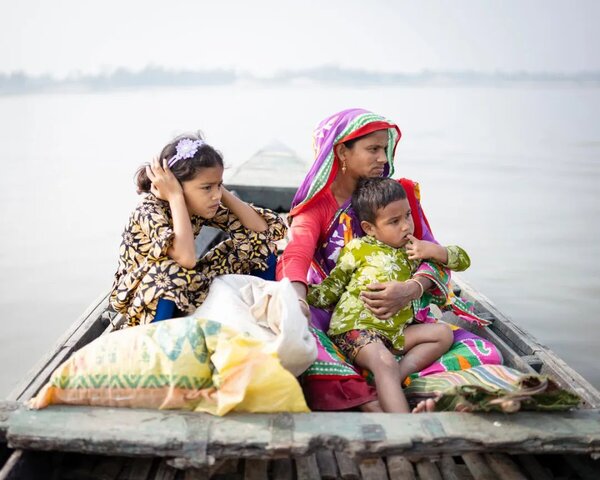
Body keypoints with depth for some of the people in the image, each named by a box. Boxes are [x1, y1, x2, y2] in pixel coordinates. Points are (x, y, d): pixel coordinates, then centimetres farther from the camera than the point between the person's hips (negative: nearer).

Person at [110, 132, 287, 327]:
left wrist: (221, 190, -18)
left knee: (259, 245, -5)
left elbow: (262, 229, -13)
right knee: (170, 269, -40)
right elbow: (186, 259, -46)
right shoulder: (149, 211, -28)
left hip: (186, 290, 6)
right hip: (142, 302, -6)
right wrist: (175, 197, -37)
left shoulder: (202, 207, -10)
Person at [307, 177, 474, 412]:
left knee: (443, 333, -5)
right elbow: (331, 289, 8)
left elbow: (463, 260, 22)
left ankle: (396, 376, -21)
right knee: (385, 363, -32)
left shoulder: (413, 250, 19)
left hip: (396, 331, 6)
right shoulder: (357, 248, 5)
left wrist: (434, 251, 3)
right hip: (355, 327, -6)